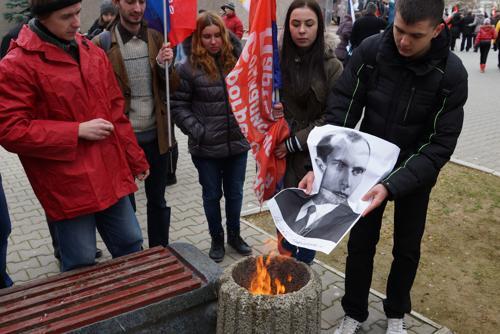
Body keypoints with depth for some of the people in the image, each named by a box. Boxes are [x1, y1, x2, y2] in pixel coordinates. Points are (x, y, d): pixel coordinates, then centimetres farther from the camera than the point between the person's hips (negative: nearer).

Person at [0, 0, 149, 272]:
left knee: (130, 245, 15)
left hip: (110, 174, 6)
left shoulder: (93, 53, 9)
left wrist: (135, 158, 17)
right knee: (81, 264, 5)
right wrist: (77, 130, -16)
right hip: (67, 184, -6)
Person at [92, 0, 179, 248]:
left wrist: (164, 65, -12)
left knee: (157, 200, 16)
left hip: (156, 135, 4)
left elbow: (171, 86, 7)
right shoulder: (101, 44, -8)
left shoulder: (156, 38, 5)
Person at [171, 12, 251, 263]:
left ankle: (234, 235, 37)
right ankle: (217, 239, 33)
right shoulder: (189, 67, -9)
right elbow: (178, 105, -5)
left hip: (237, 143, 3)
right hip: (206, 147, -3)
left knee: (235, 192, 16)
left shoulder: (236, 61, 2)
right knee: (212, 194, 13)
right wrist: (196, 130, -13)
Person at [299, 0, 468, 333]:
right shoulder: (370, 50, -19)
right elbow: (340, 112, -18)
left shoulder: (451, 74, -22)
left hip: (415, 173, 0)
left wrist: (391, 186, -35)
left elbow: (439, 145, -22)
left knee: (407, 248, 15)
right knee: (360, 243, 10)